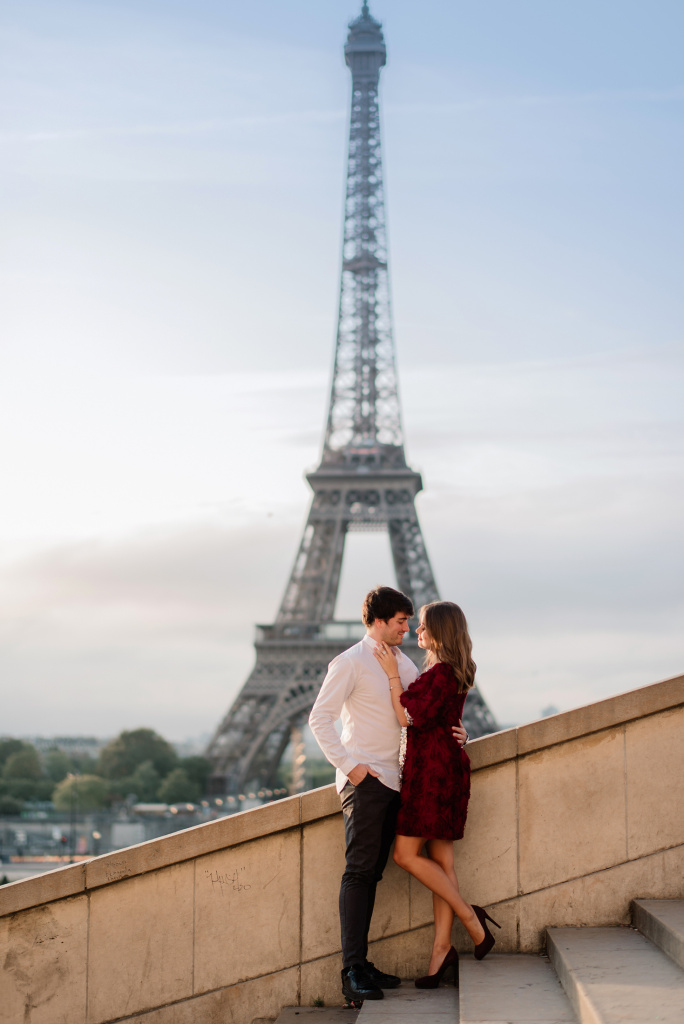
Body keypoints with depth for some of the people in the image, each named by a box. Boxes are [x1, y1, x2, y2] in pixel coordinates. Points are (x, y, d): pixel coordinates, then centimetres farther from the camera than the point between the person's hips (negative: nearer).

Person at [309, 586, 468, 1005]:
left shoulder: (404, 664, 16)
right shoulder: (351, 663, -6)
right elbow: (320, 718, -9)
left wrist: (455, 730, 2)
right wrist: (349, 765, -14)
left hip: (392, 780, 7)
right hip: (364, 780, -7)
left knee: (371, 873, 7)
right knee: (359, 872, -11)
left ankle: (362, 966, 9)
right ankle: (354, 970, -13)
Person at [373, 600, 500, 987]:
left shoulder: (440, 673, -17)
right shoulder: (457, 672, 14)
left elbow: (408, 718, -16)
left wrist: (393, 673, -12)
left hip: (433, 769, -10)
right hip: (446, 767, 10)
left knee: (406, 854, -5)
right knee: (441, 859, 7)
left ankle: (470, 917, -1)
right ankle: (442, 949, 7)